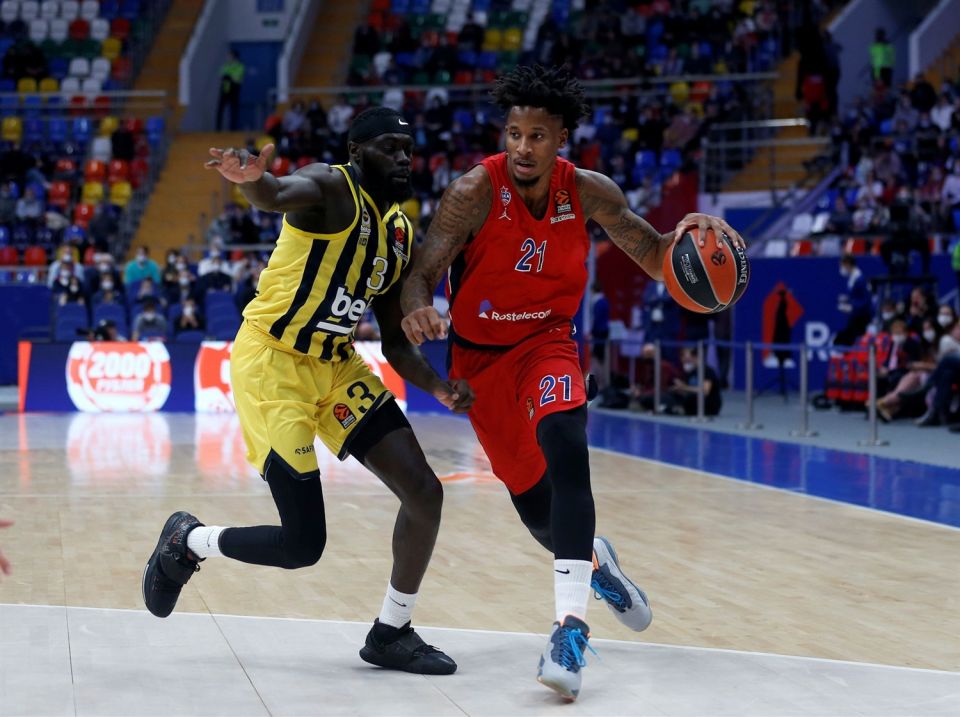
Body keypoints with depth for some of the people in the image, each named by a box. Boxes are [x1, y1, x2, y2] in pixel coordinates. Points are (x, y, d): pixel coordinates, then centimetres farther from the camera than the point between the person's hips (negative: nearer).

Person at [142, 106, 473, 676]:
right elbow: (277, 196, -39)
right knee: (303, 545, -9)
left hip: (335, 365, 8)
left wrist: (438, 388, -6)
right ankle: (188, 543, 20)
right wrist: (251, 178, -63)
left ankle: (392, 635, 17)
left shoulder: (400, 233, 10)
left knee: (424, 493, -1)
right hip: (272, 363, -8)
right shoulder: (332, 186, -14)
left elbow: (396, 341, 13)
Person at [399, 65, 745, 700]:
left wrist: (690, 233, -25)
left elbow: (656, 260, -2)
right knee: (533, 500, 5)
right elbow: (422, 273, -24)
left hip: (547, 343, 1)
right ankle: (593, 561, 43)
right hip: (480, 356, 0)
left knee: (564, 445, -30)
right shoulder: (475, 192, -21)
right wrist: (417, 310, -48)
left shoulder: (588, 192, -12)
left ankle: (571, 625, -34)